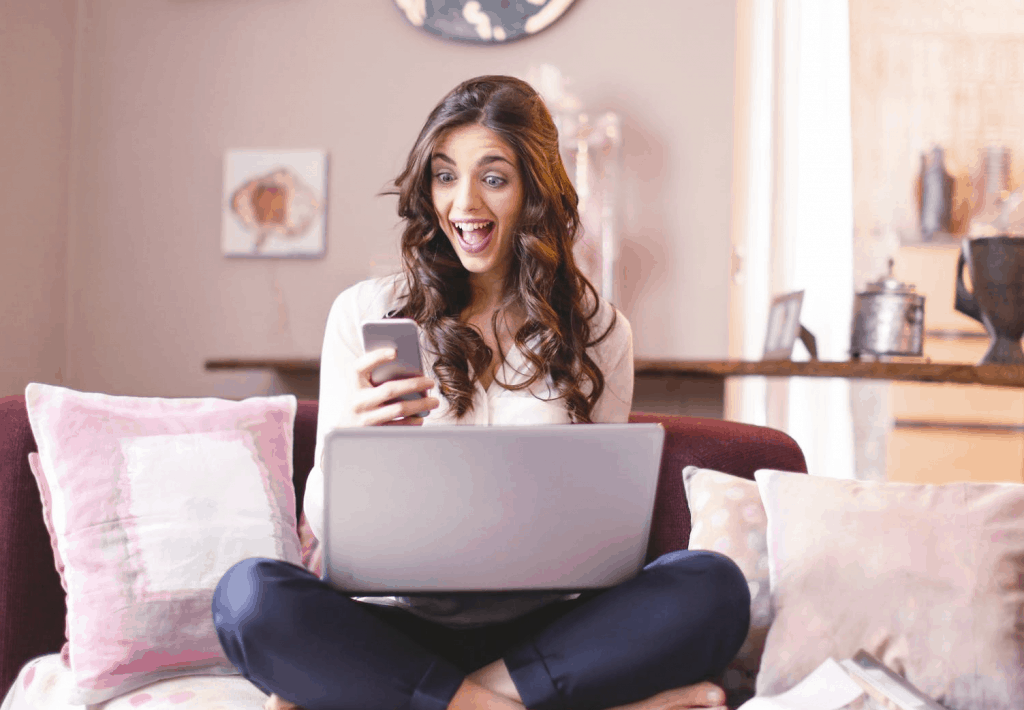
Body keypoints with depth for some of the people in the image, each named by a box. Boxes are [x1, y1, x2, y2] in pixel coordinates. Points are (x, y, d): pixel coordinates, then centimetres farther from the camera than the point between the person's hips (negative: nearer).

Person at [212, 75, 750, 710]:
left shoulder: (598, 331, 9)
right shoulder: (364, 314, 6)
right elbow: (327, 527, 3)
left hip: (542, 626, 2)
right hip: (399, 625, -1)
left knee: (712, 587, -26)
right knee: (250, 594, -29)